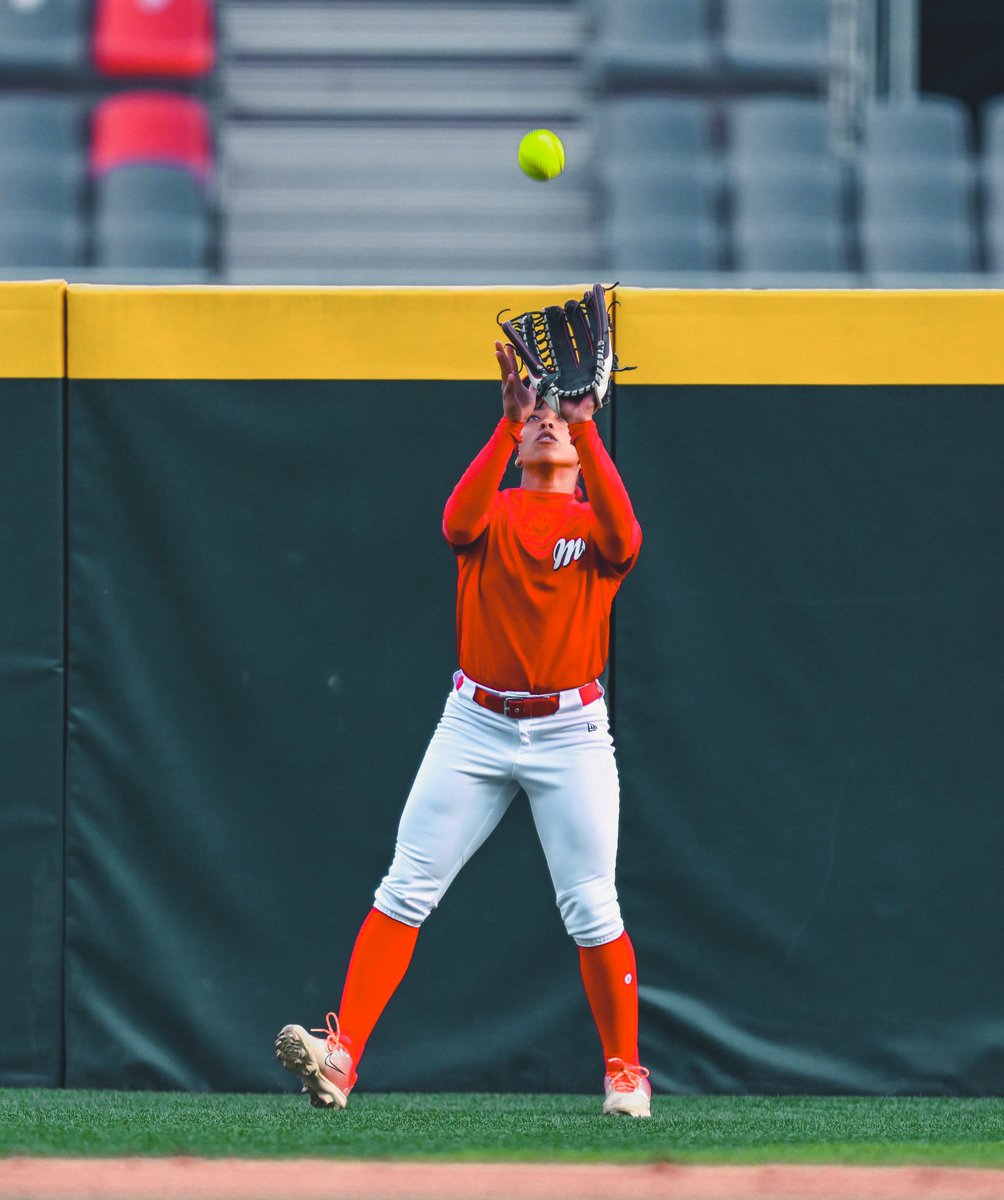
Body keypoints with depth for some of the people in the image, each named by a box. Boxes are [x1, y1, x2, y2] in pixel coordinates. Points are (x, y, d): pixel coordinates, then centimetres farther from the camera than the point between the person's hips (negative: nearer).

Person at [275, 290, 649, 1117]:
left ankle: (624, 1072, 11)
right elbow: (457, 522, -15)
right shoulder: (494, 514, 10)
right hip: (476, 728, 1)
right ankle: (343, 1054, -15)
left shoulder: (594, 521, 6)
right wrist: (509, 423, -22)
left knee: (590, 910, -3)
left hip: (570, 734, -1)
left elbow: (623, 538, -19)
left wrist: (585, 426, -24)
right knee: (406, 889, -9)